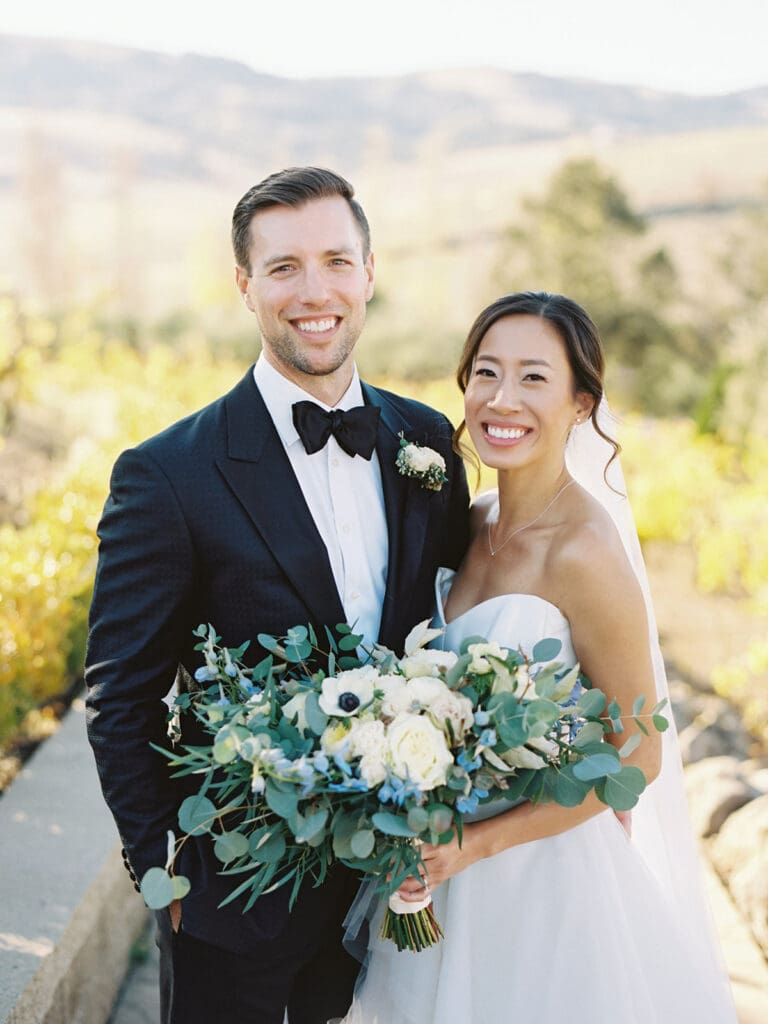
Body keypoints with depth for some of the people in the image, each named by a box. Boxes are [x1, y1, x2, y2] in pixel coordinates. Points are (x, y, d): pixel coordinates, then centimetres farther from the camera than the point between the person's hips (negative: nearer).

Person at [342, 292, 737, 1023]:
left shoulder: (585, 554, -23)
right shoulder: (472, 524, -1)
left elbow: (637, 757, -17)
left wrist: (477, 843, -20)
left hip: (546, 861, -6)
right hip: (448, 858, 6)